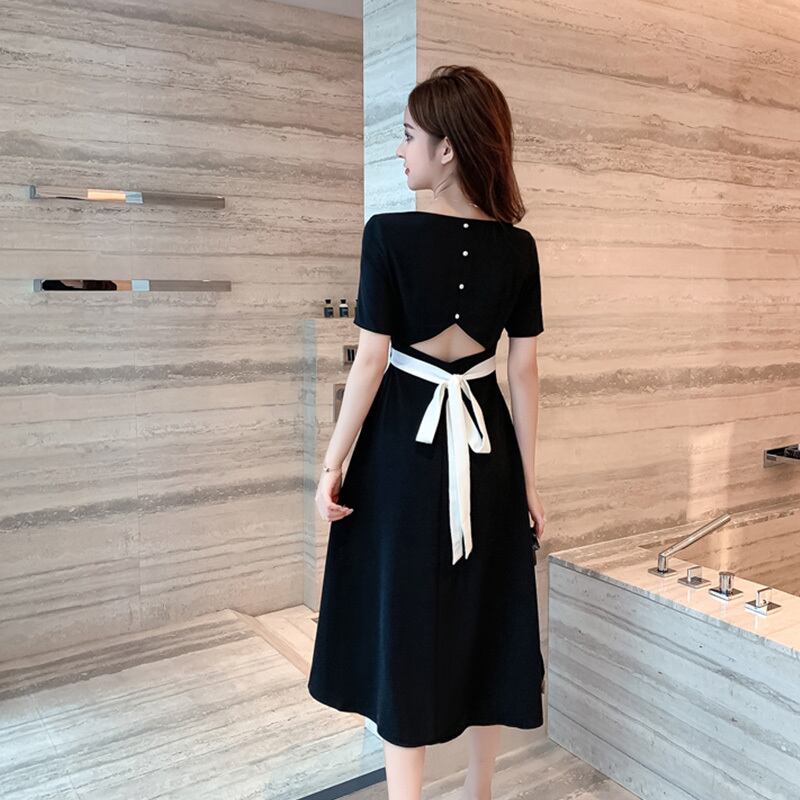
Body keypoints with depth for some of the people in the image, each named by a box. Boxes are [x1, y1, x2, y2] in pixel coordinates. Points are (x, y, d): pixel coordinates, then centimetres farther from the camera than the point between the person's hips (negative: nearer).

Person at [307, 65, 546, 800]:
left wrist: (333, 465, -3)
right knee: (481, 617, 17)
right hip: (485, 442, 4)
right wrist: (529, 479, 6)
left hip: (406, 441, -4)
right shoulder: (518, 247, -2)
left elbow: (371, 363, -13)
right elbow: (524, 371, -1)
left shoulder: (389, 234, -14)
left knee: (404, 621, 10)